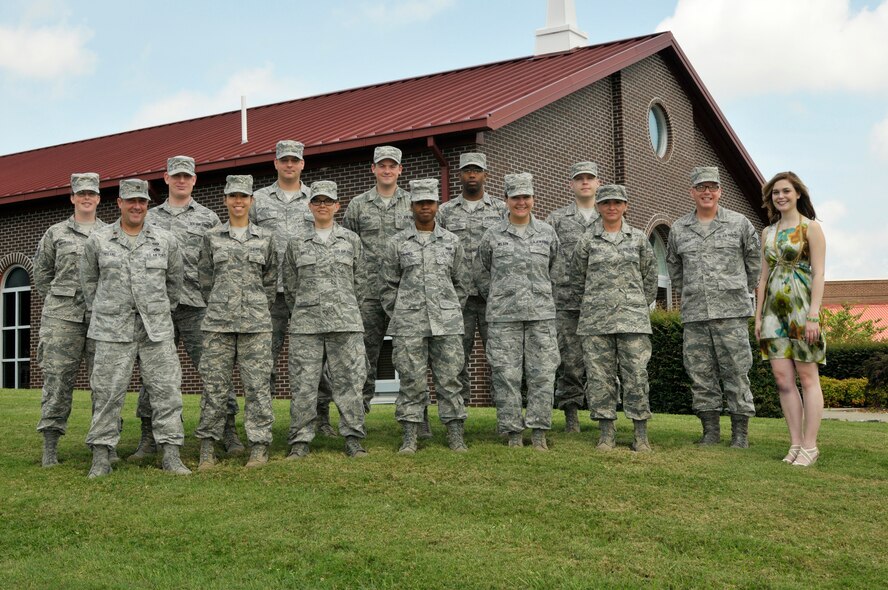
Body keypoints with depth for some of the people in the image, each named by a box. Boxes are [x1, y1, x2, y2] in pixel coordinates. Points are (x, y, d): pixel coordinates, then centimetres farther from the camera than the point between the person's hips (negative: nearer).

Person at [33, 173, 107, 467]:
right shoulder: (55, 233, 10)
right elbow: (41, 273, 16)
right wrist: (58, 302, 11)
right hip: (62, 316, -1)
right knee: (57, 378, -4)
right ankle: (50, 448, 1)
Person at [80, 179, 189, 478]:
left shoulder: (166, 240, 6)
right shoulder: (98, 240, 5)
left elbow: (174, 279, 17)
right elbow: (88, 279, 15)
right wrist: (98, 311, 12)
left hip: (157, 328, 1)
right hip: (113, 329, -1)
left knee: (166, 389, -2)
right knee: (107, 392, 0)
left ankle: (171, 455, 4)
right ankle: (100, 458, 8)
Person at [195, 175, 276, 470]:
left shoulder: (264, 239, 9)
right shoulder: (212, 237, 8)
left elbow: (271, 281, 13)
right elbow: (205, 279, 11)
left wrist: (259, 312, 10)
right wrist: (218, 308, 10)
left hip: (256, 323, 0)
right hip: (218, 322, 0)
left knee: (257, 384, -1)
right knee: (214, 383, 1)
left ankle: (259, 446, 6)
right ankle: (207, 448, 8)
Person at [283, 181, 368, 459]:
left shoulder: (351, 240, 9)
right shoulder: (296, 243, 10)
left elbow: (358, 281, 13)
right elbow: (289, 285, 14)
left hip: (345, 321, 0)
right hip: (306, 323, 0)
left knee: (348, 380, 0)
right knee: (303, 383, -1)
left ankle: (353, 439, 8)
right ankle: (300, 441, 6)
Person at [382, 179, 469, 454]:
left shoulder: (451, 241, 10)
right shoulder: (398, 243, 7)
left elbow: (460, 282, 14)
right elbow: (389, 284, 9)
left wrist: (453, 312, 7)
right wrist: (396, 316, 3)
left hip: (447, 322, 1)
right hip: (409, 323, -1)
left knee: (449, 378, 2)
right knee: (412, 380, 0)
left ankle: (456, 435, 9)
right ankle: (409, 437, 7)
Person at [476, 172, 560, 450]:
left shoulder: (547, 233, 9)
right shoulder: (493, 235, 5)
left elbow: (556, 270, 18)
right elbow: (481, 273, 14)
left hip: (541, 314, 1)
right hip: (503, 317, -1)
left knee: (542, 373, 0)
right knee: (506, 375, -1)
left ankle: (540, 432, 8)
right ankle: (513, 433, 7)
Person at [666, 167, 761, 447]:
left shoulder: (739, 224, 4)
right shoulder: (678, 229, 10)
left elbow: (754, 264, 11)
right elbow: (674, 268, 22)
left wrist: (739, 293, 12)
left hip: (731, 312, -3)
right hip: (694, 315, 3)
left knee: (736, 372, -2)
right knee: (700, 374, 5)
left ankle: (740, 433, 5)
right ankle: (710, 431, 15)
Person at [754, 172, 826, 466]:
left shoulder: (811, 227, -1)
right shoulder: (767, 232, 15)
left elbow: (818, 274, -8)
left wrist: (813, 315, -16)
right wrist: (758, 315, 10)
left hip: (801, 307, -5)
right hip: (774, 309, 5)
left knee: (807, 377, -2)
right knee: (782, 378, 1)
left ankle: (810, 447, 2)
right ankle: (795, 444, 8)